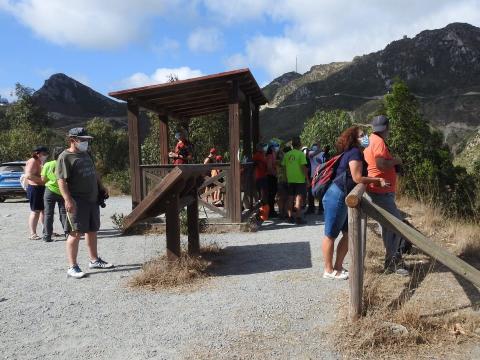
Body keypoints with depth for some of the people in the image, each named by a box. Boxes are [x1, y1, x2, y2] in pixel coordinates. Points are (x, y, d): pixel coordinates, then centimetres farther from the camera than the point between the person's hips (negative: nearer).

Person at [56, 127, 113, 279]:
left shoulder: (86, 155, 17)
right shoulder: (65, 157, -9)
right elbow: (61, 180, -17)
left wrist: (101, 187, 20)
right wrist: (68, 200, -26)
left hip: (92, 199, 8)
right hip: (77, 202, -8)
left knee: (92, 231, 15)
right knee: (75, 233, -5)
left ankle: (94, 260, 27)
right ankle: (72, 267, 3)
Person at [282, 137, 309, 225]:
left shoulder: (287, 154, 5)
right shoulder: (301, 154, -9)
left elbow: (284, 166, 8)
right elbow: (303, 167, -12)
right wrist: (307, 178, -6)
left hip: (290, 180, 5)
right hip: (300, 179, -5)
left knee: (290, 198, 12)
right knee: (299, 198, -1)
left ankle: (290, 217, 17)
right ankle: (298, 218, -3)